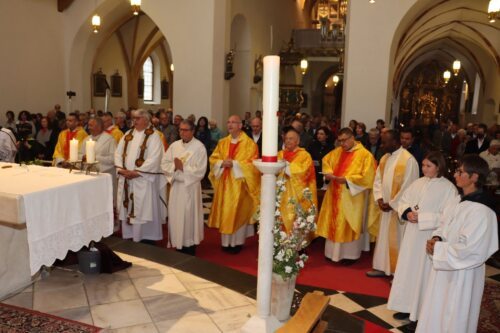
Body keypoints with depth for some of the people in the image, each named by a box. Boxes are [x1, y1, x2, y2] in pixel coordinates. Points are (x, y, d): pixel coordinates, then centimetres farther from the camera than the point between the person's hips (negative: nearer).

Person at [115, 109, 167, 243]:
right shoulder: (128, 135, 13)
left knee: (144, 210, -2)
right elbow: (118, 153, 10)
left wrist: (136, 172, -18)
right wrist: (121, 169, -6)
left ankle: (146, 240, 9)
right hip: (126, 179, 6)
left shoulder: (153, 136, -7)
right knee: (127, 209, 12)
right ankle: (129, 237, 24)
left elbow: (154, 159, -17)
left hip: (143, 180, -6)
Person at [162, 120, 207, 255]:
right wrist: (174, 167, -15)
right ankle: (178, 246, 22)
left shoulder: (199, 147, -8)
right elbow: (164, 163, 3)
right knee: (175, 216, 9)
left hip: (190, 187, -5)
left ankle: (189, 251, 14)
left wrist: (183, 167, -17)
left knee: (188, 218, 1)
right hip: (176, 186, 5)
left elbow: (200, 170, -14)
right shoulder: (174, 145, 8)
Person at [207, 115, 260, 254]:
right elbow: (213, 158, 7)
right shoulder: (222, 142, 10)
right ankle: (226, 241, 19)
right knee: (225, 212, 9)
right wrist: (222, 163, -13)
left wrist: (234, 163, -20)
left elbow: (251, 163, -13)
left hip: (239, 184, -5)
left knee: (238, 213, 1)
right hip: (224, 183, 5)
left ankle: (237, 242, 11)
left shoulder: (249, 143, -6)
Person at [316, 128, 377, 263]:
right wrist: (328, 172, 1)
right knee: (334, 223, 11)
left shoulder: (365, 155, -11)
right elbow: (326, 160, 22)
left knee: (349, 225, 2)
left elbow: (367, 177, -15)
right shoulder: (337, 151, 7)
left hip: (351, 197, -6)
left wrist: (347, 179, -21)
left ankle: (350, 254, 15)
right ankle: (334, 251, 23)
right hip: (335, 195, 6)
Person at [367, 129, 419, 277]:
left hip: (399, 208, -7)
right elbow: (378, 180, 10)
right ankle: (382, 267, 27)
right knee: (384, 237, 14)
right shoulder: (385, 158, 9)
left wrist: (392, 204, -14)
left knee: (397, 239, 1)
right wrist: (379, 199, -4)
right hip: (385, 206, 7)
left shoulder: (408, 160, -16)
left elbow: (407, 187, -18)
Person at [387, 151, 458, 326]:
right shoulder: (418, 183, 5)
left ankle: (422, 312, 18)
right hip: (412, 235, 6)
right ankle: (407, 306, 27)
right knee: (407, 270, 12)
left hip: (430, 238, -5)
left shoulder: (448, 188, -11)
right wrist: (407, 212, -12)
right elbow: (403, 201, 9)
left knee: (424, 273, 4)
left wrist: (422, 218, -22)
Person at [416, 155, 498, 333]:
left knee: (453, 317, 10)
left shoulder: (481, 210, -25)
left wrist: (438, 250, -18)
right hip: (444, 268, 8)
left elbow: (470, 250, -26)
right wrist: (437, 238, -6)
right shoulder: (460, 199, 3)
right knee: (436, 312, 21)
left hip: (461, 274, -8)